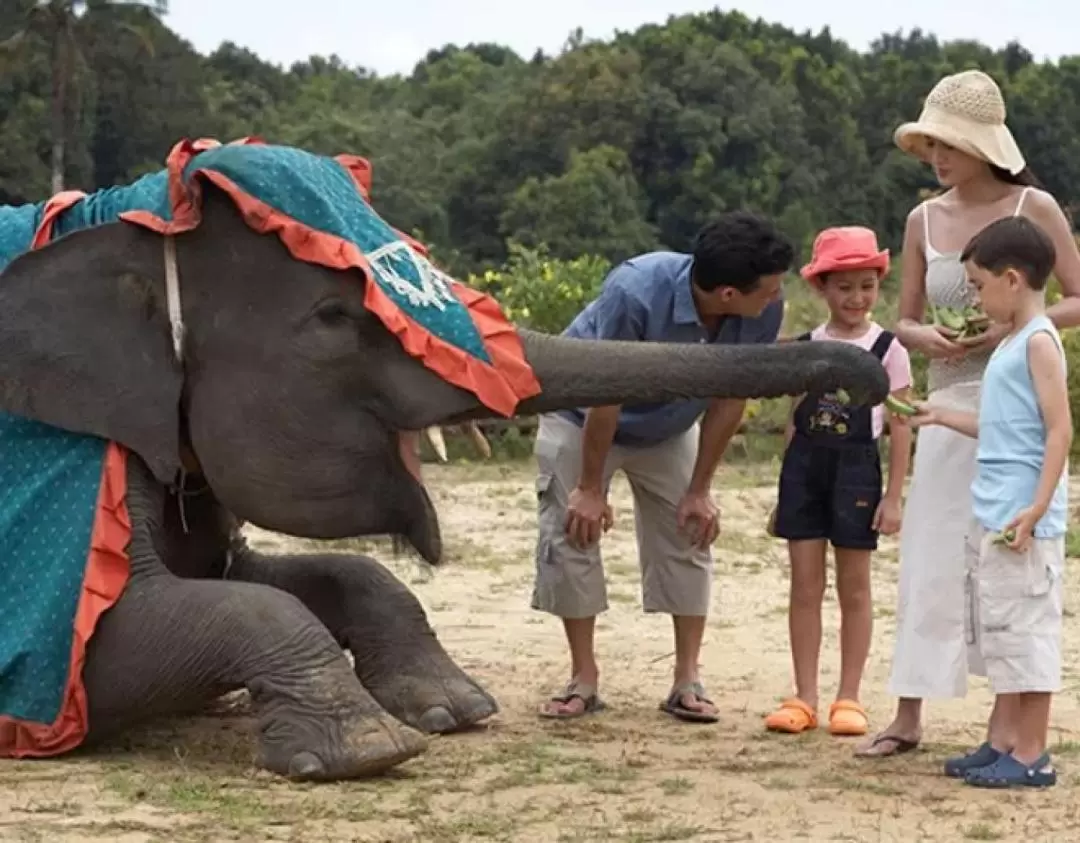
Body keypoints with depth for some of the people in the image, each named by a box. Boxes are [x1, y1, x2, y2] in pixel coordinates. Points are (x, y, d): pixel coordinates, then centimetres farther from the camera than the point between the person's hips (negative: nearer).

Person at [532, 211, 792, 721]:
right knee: (571, 537, -7)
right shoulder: (635, 293, -40)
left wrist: (699, 491, -9)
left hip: (669, 431, 4)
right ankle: (584, 681, 4)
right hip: (582, 416, -3)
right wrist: (590, 487, -20)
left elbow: (728, 400, -15)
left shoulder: (763, 313, -28)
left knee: (688, 538, -2)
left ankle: (687, 682, 5)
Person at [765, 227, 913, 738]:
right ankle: (804, 698, 9)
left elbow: (900, 426, -3)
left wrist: (894, 495, -7)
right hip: (806, 465, 3)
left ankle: (848, 699, 11)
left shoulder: (886, 350, -2)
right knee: (804, 586, 3)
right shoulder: (806, 347, 7)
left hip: (856, 466, -3)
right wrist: (786, 487, 10)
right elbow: (795, 419, 12)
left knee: (854, 588, 4)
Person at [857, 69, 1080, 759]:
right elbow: (905, 320, 11)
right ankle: (909, 716, 10)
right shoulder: (925, 219, 6)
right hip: (951, 403, 4)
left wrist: (1013, 327, -18)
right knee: (929, 559, 4)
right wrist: (922, 336, -12)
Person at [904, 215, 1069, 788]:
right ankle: (1004, 742, 22)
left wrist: (1037, 508, -22)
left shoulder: (1038, 342, -11)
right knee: (998, 633, 14)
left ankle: (1032, 756, 0)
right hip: (989, 517, 10)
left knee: (1025, 630, -5)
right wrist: (946, 418, 22)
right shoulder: (1010, 344, 17)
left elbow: (1059, 430, -17)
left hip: (1022, 521, -10)